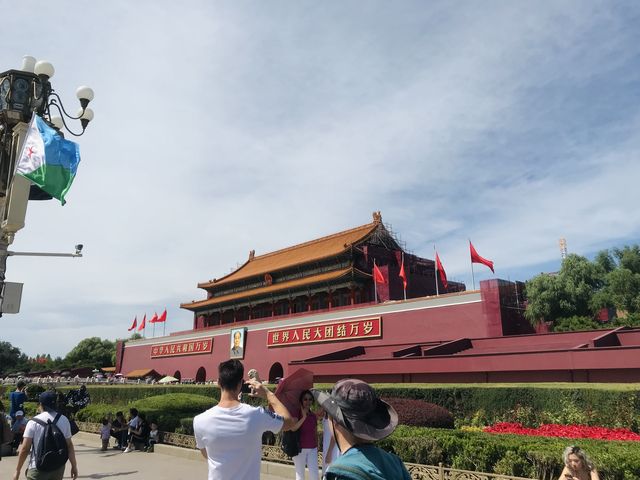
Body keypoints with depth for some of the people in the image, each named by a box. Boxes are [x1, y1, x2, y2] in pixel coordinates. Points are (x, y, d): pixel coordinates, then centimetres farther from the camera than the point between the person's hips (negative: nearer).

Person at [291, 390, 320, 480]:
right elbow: (293, 428, -25)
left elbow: (315, 433, 13)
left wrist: (317, 447, 14)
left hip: (312, 449, 4)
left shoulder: (313, 416, 6)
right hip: (300, 449, -4)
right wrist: (304, 417, -27)